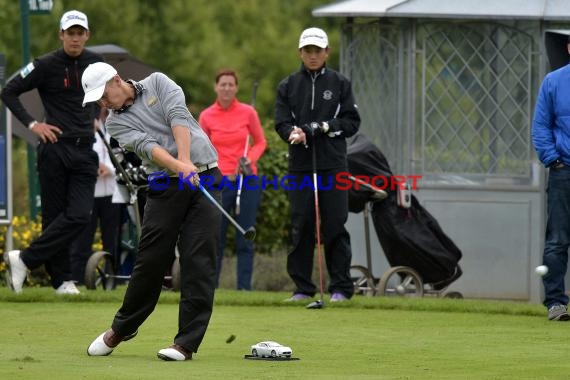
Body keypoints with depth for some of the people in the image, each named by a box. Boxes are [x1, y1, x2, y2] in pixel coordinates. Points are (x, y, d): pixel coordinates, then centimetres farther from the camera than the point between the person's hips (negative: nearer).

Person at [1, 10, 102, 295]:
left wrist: (95, 117, 13)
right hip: (55, 149, -4)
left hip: (85, 150, 4)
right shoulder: (46, 65, -5)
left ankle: (24, 260, -5)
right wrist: (32, 124, -10)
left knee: (79, 216, -10)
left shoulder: (95, 63, 8)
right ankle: (61, 280, 5)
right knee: (54, 215, -1)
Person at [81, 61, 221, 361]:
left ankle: (187, 341, -7)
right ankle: (123, 328, 24)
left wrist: (186, 161, -25)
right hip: (166, 187, 2)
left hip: (204, 177, -2)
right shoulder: (116, 122, 5)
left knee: (199, 260, -8)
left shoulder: (158, 83, 5)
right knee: (151, 259, 3)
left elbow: (178, 117, -11)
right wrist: (179, 167, -30)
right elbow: (147, 146, -13)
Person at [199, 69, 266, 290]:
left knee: (245, 239, 1)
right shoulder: (206, 116, 3)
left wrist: (250, 159, -8)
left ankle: (244, 287, 4)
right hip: (219, 181, 0)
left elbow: (260, 142, 10)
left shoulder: (248, 112, 1)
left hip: (247, 181, 0)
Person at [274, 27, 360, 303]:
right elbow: (281, 122, 4)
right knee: (301, 226, 1)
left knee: (335, 226, -4)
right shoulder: (288, 86, 10)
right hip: (300, 166, 2)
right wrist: (294, 133, -18)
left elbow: (352, 122, 3)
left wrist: (325, 127, -12)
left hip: (332, 165, -1)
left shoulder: (339, 84, 7)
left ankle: (341, 287, 0)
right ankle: (302, 287, 7)